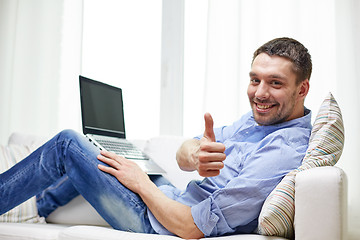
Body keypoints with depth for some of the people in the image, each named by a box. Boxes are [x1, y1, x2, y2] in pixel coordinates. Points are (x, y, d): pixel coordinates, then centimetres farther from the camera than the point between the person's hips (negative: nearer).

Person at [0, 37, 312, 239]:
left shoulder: (283, 152, -28)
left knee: (68, 143, -2)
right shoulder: (258, 117, 1)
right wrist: (196, 155, -27)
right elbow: (182, 154, -2)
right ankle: (38, 208, 43)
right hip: (178, 201, 9)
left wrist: (141, 183, -13)